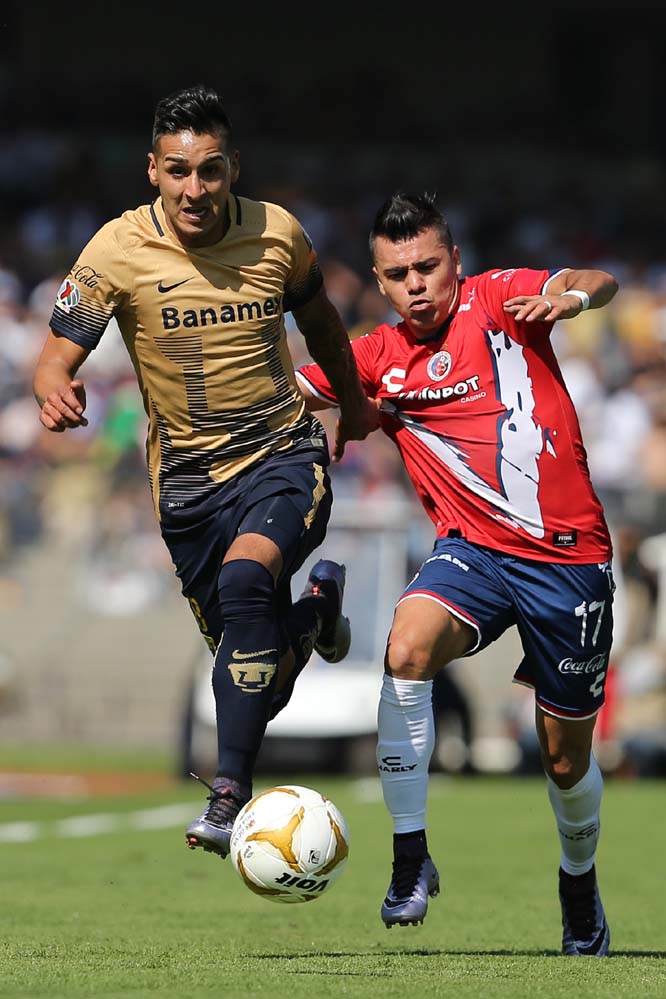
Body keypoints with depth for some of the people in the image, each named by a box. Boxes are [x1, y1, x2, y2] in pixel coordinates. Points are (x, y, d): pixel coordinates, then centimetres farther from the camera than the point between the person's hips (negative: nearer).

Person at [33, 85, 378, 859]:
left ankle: (230, 793, -29)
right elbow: (56, 357, -12)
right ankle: (316, 606, 44)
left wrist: (352, 401, 29)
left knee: (246, 579, -32)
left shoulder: (276, 234, -6)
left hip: (284, 455, -1)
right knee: (261, 672, 6)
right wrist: (56, 393, -37)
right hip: (188, 476, 1)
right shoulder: (117, 251, -12)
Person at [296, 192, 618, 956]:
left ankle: (580, 885, 39)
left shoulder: (498, 299, -4)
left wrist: (575, 293, -42)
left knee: (567, 757, 8)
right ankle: (410, 860, -23)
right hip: (474, 547, 2)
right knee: (408, 649, -30)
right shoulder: (379, 359, 6)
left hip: (568, 555, -2)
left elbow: (598, 283, -19)